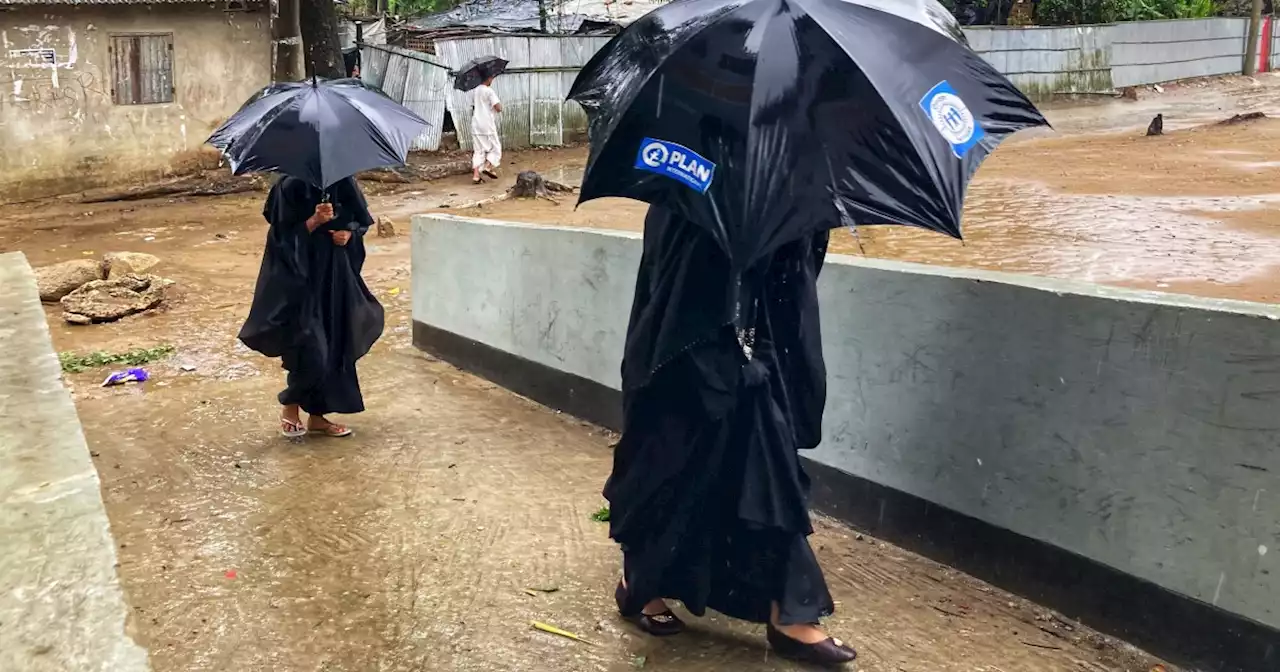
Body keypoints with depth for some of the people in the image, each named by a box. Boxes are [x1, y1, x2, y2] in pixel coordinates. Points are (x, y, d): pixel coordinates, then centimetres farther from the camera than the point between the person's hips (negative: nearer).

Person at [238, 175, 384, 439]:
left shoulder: (344, 183, 3)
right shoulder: (290, 187, -10)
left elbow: (362, 220, 14)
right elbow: (283, 237, -11)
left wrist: (348, 232, -7)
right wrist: (314, 221, -25)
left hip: (337, 276, 5)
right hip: (302, 276, -5)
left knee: (333, 346, 7)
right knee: (309, 350, -9)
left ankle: (317, 415, 19)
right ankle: (290, 406, 17)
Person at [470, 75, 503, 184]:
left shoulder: (474, 91, 11)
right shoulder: (489, 91, -11)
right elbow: (498, 108, -16)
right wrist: (499, 105, 5)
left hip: (476, 126, 6)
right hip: (487, 125, -6)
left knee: (478, 151, 6)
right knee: (495, 148, 9)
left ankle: (476, 174, -3)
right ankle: (488, 167, -9)